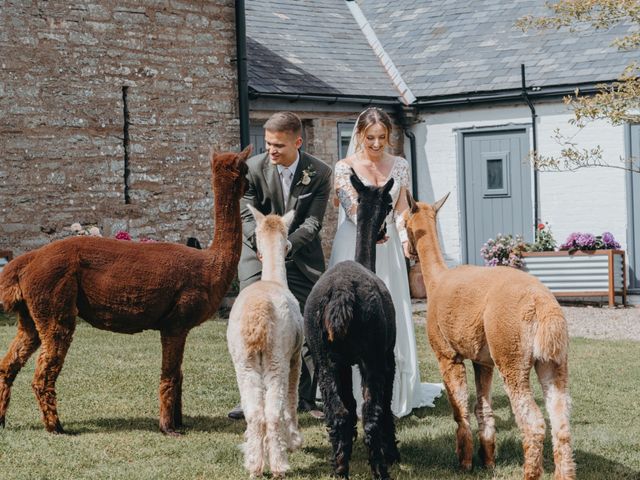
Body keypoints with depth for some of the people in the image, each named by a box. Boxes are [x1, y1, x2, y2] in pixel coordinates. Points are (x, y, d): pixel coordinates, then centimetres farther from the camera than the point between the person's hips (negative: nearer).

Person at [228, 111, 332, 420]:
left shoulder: (320, 173, -9)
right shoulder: (253, 168, -10)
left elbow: (312, 222, -12)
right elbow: (247, 215, -10)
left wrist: (285, 245, -27)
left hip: (302, 257, 1)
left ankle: (306, 398, 13)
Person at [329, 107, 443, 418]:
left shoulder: (399, 166, 9)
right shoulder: (345, 167, -2)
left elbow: (402, 211, 4)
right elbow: (353, 207, -14)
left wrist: (409, 244, -14)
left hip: (388, 250, 3)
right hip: (355, 249, -3)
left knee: (392, 319, 3)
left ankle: (393, 394, 11)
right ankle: (355, 395, 0)